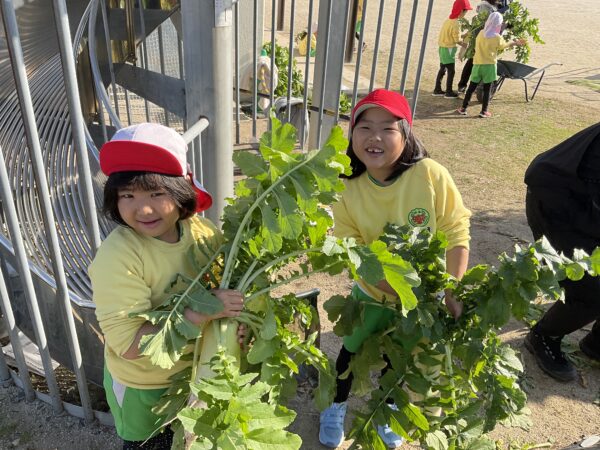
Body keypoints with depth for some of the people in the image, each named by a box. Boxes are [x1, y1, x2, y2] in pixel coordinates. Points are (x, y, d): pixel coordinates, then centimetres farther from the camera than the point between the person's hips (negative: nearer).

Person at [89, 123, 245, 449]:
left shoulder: (201, 230, -17)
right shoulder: (116, 256, -30)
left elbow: (229, 286, -3)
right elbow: (127, 343, -30)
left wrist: (237, 322, -24)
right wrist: (202, 312, -38)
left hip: (196, 370, 4)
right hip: (142, 388, -4)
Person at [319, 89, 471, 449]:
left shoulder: (431, 175, -26)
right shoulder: (348, 190, -22)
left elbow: (457, 235, -18)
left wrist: (452, 294, -21)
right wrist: (407, 294, -26)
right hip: (373, 294, 0)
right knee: (353, 350, 20)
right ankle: (337, 406, 50)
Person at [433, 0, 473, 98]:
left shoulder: (449, 20, 5)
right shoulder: (455, 24, -20)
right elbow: (457, 41, -16)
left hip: (443, 48, 9)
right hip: (448, 49, -9)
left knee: (442, 69, 15)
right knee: (451, 71, 1)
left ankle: (437, 89, 21)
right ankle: (449, 92, 7)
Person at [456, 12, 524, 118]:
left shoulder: (481, 33, -1)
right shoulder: (497, 37, -9)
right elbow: (505, 45, 10)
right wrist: (515, 43, 29)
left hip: (478, 64, 3)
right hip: (490, 65, -3)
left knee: (471, 87, 9)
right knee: (487, 89, 4)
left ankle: (463, 108, 11)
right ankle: (484, 111, 6)